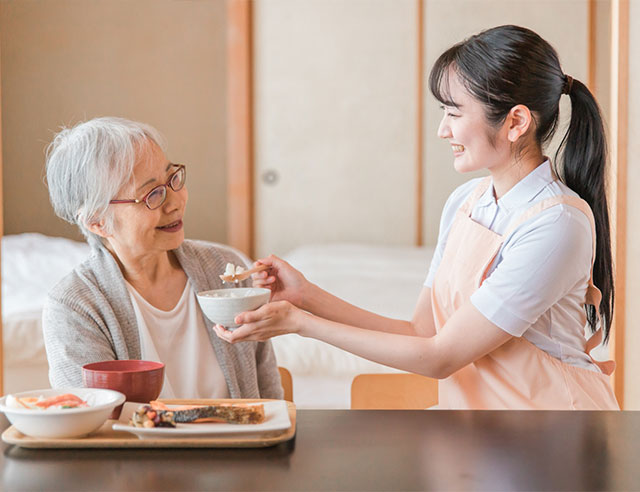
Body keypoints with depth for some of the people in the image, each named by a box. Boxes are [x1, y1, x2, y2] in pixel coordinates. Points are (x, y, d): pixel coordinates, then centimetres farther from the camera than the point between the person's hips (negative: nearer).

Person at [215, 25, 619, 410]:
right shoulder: (464, 202, 5)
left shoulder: (556, 225, -19)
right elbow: (422, 333, 5)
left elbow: (439, 358, -17)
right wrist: (307, 296, -1)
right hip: (474, 411, 6)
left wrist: (300, 322, -14)